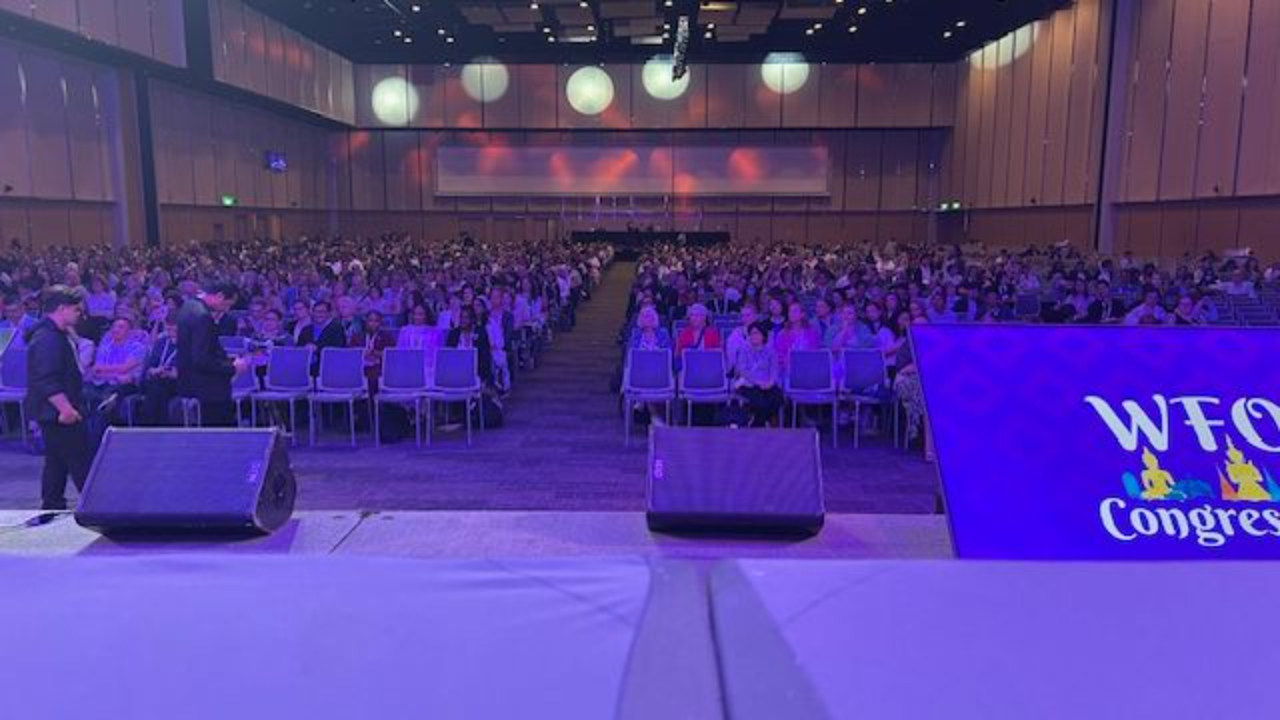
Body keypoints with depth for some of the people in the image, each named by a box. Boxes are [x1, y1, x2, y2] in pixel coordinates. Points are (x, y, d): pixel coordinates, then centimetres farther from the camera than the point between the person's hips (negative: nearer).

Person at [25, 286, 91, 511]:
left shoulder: (57, 335, 15)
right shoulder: (48, 339, -19)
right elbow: (47, 382, -26)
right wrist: (65, 408, -29)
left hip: (56, 413, 11)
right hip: (59, 413, -11)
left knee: (56, 462, 15)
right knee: (82, 462, -6)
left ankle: (52, 507, 23)